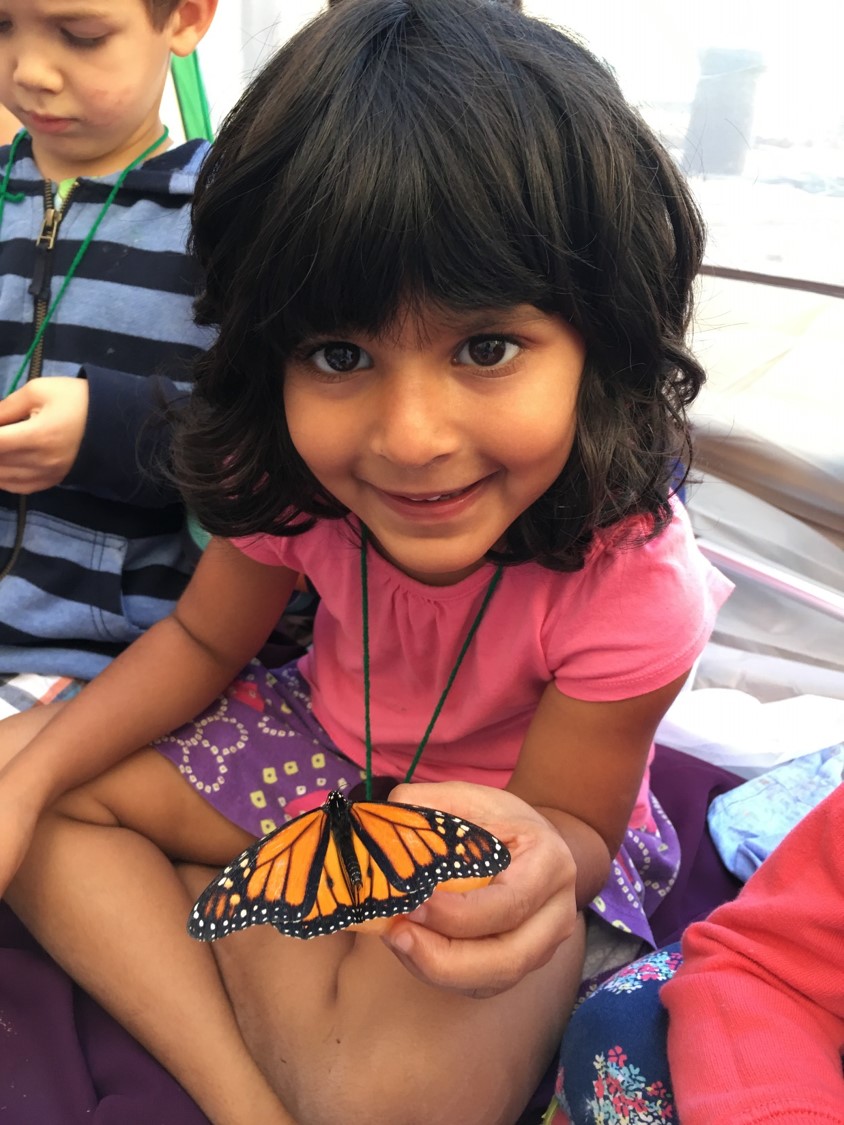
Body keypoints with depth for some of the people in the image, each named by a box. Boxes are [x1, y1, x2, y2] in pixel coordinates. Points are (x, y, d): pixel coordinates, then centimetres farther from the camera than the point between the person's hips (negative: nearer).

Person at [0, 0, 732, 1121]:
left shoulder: (633, 583, -32)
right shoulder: (291, 475, -21)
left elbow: (574, 827, -18)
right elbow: (201, 642, -2)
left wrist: (535, 852, -44)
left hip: (528, 818, -4)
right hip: (325, 752, 5)